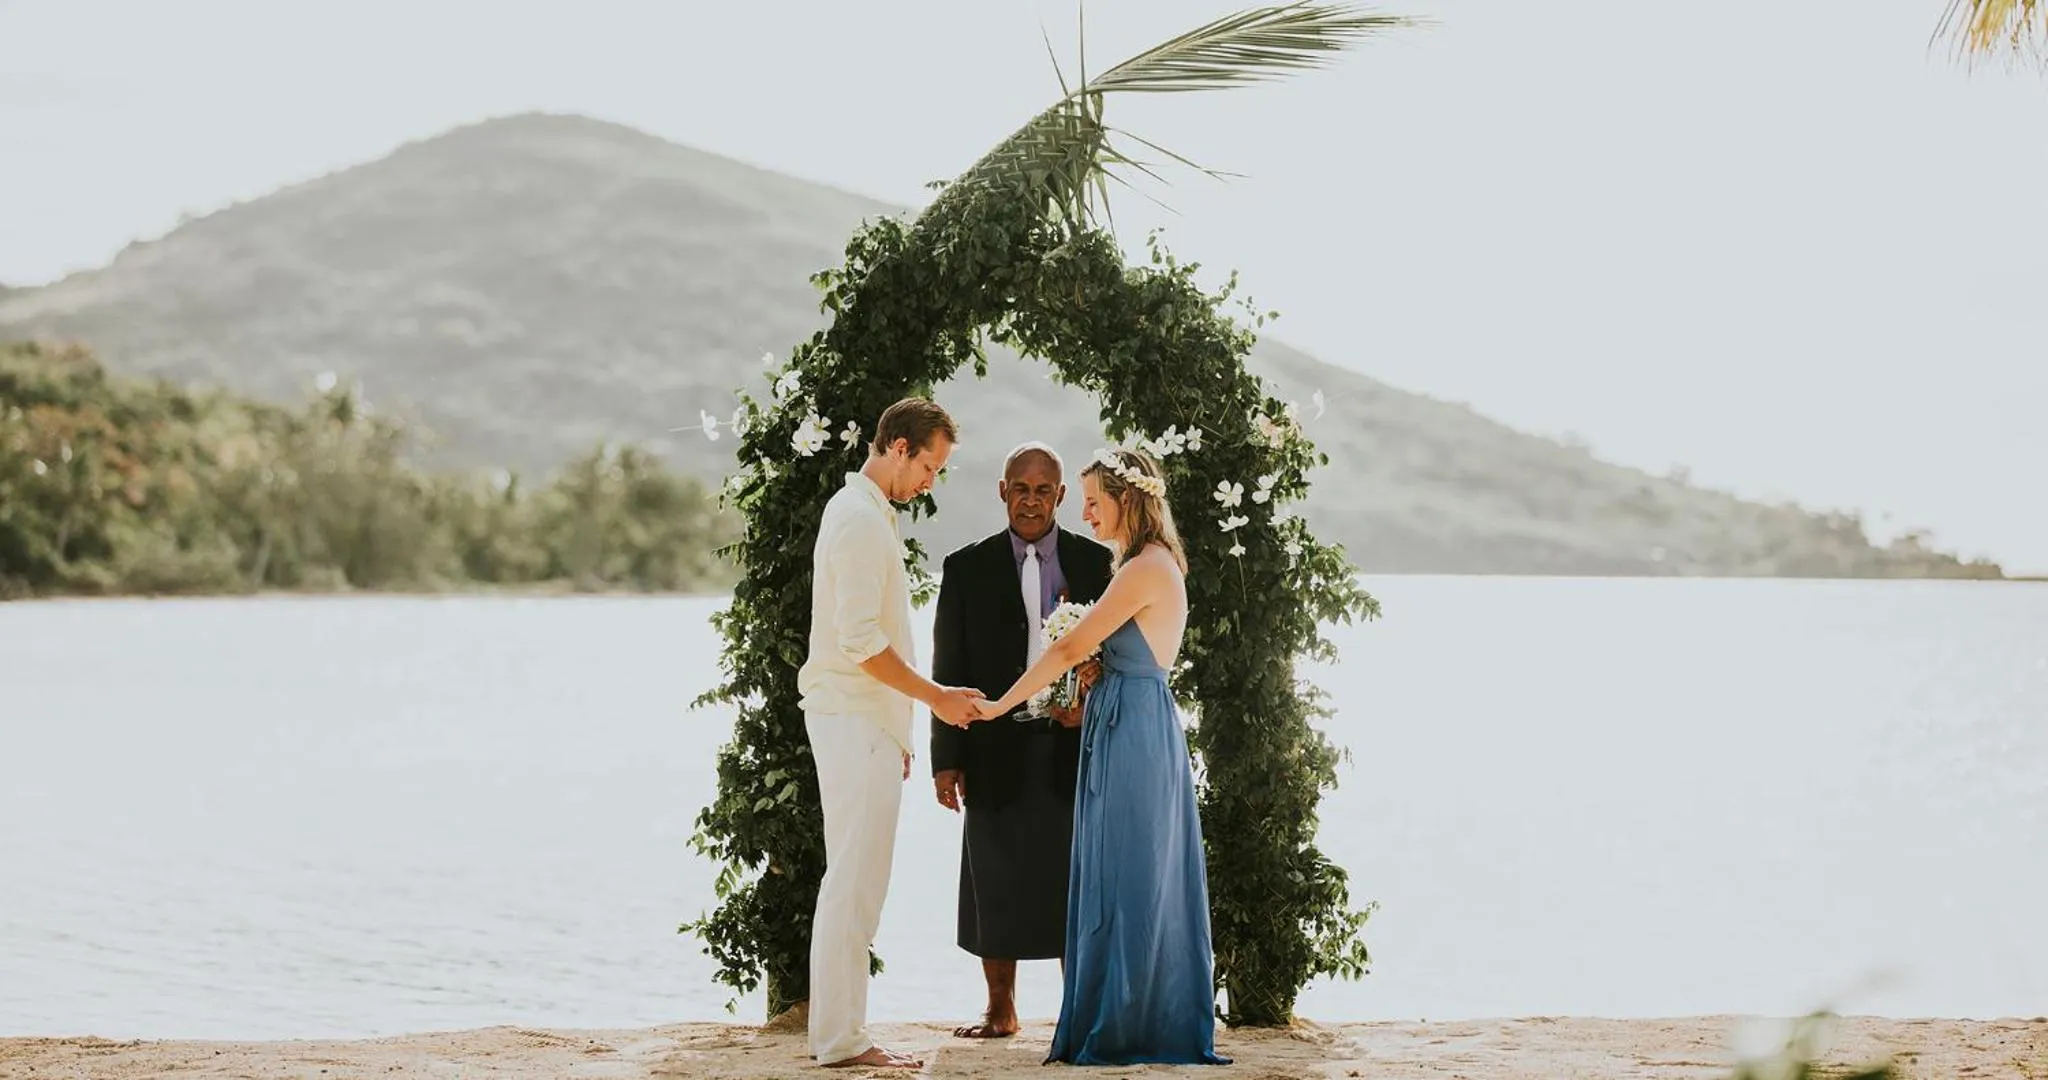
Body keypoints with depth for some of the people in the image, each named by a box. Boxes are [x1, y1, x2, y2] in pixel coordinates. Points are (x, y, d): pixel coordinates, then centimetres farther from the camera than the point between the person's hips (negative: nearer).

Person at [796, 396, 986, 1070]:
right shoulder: (862, 520, -15)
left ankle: (836, 1030, 16)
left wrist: (896, 729, 22)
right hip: (857, 721, -11)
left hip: (860, 719, 11)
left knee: (851, 882, 12)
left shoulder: (862, 512, 18)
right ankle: (842, 1039, -7)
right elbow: (860, 641, -22)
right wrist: (935, 697, -15)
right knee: (856, 884, -9)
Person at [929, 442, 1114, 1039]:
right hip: (997, 752, 0)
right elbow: (948, 670, 4)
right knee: (996, 884, 6)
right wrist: (946, 759, -1)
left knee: (1073, 883, 3)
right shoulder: (968, 567, 5)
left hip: (1073, 745, 0)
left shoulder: (1096, 562, 6)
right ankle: (1000, 1011, 16)